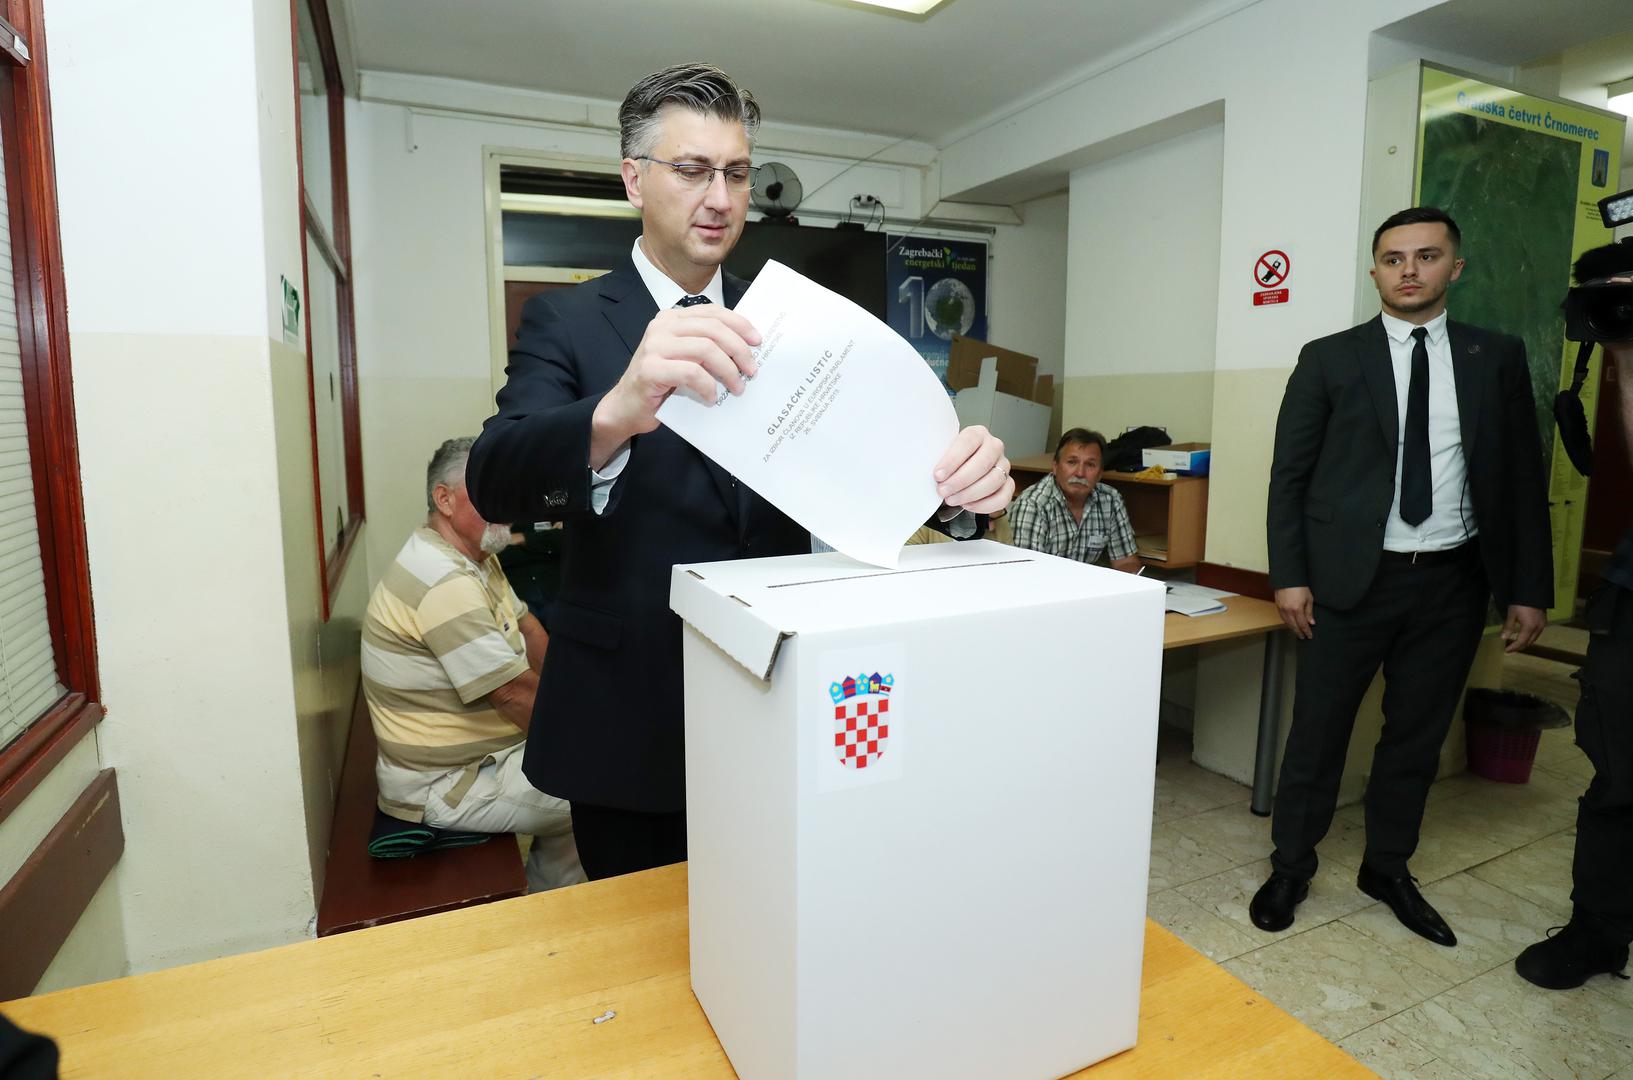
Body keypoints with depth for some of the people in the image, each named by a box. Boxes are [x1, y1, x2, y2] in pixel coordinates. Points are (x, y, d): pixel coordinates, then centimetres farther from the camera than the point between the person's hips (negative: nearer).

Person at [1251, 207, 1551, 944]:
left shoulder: (1497, 358, 7)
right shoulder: (1329, 359, 0)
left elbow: (1523, 477, 8)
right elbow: (1289, 475, -2)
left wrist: (1529, 589, 4)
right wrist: (1290, 576, -8)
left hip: (1452, 583, 3)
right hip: (1351, 579, -2)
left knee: (1417, 736, 14)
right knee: (1317, 733, 5)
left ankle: (1388, 869, 32)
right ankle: (1290, 869, 22)